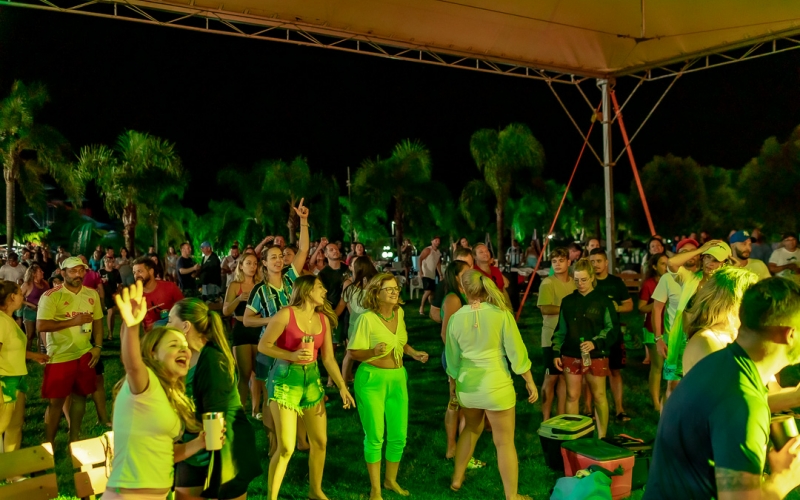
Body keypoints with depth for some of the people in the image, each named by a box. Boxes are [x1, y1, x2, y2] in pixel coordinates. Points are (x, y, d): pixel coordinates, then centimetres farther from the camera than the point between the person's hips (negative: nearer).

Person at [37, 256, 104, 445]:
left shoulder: (92, 294, 4)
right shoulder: (51, 295, -12)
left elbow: (98, 321, 10)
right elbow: (41, 325, -20)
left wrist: (98, 346, 0)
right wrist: (73, 321, -20)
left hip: (84, 354, 5)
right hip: (59, 356, -5)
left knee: (80, 395, 13)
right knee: (56, 400, 2)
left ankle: (74, 439, 27)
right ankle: (49, 443, 17)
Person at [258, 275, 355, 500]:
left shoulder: (324, 319, 5)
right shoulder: (286, 314, -13)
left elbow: (328, 358, 7)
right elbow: (263, 345, -11)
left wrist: (342, 387, 1)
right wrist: (292, 355, -22)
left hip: (312, 379, 6)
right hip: (285, 379, -6)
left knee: (320, 441, 12)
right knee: (286, 447, -7)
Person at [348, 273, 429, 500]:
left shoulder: (399, 313, 2)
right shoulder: (367, 318, -16)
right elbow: (354, 353, -13)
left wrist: (414, 353, 2)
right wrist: (374, 351, -31)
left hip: (397, 379, 6)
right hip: (371, 380, -6)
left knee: (399, 435, 12)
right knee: (375, 437, 4)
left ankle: (391, 480, 35)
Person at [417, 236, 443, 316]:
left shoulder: (439, 253, 14)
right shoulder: (427, 250, -9)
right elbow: (420, 259, -17)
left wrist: (440, 275, 15)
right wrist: (420, 270, -27)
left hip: (433, 275, 8)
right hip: (426, 274, -8)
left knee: (431, 292, 9)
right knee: (428, 291, -18)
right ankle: (421, 308, -11)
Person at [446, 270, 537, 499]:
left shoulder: (456, 318, -3)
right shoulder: (501, 313, -12)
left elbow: (452, 359, 8)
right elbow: (516, 352, -9)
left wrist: (453, 385, 22)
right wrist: (530, 382, 2)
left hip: (467, 386, 4)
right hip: (496, 386, -4)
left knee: (471, 429, 29)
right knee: (505, 442, 8)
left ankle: (457, 479, 40)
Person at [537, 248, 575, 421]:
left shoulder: (574, 282, 9)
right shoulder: (547, 283, -9)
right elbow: (545, 309, -20)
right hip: (552, 338, -5)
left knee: (565, 376, 11)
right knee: (551, 377, 1)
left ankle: (561, 417, 21)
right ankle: (546, 419, 11)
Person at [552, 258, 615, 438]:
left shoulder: (603, 300, -2)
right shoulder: (568, 301, 7)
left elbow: (611, 328, -4)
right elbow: (561, 330, 11)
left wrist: (595, 343, -18)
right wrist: (556, 352, 5)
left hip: (596, 355, -3)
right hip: (571, 355, 3)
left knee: (599, 395, 5)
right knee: (572, 396, 6)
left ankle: (602, 437, 14)